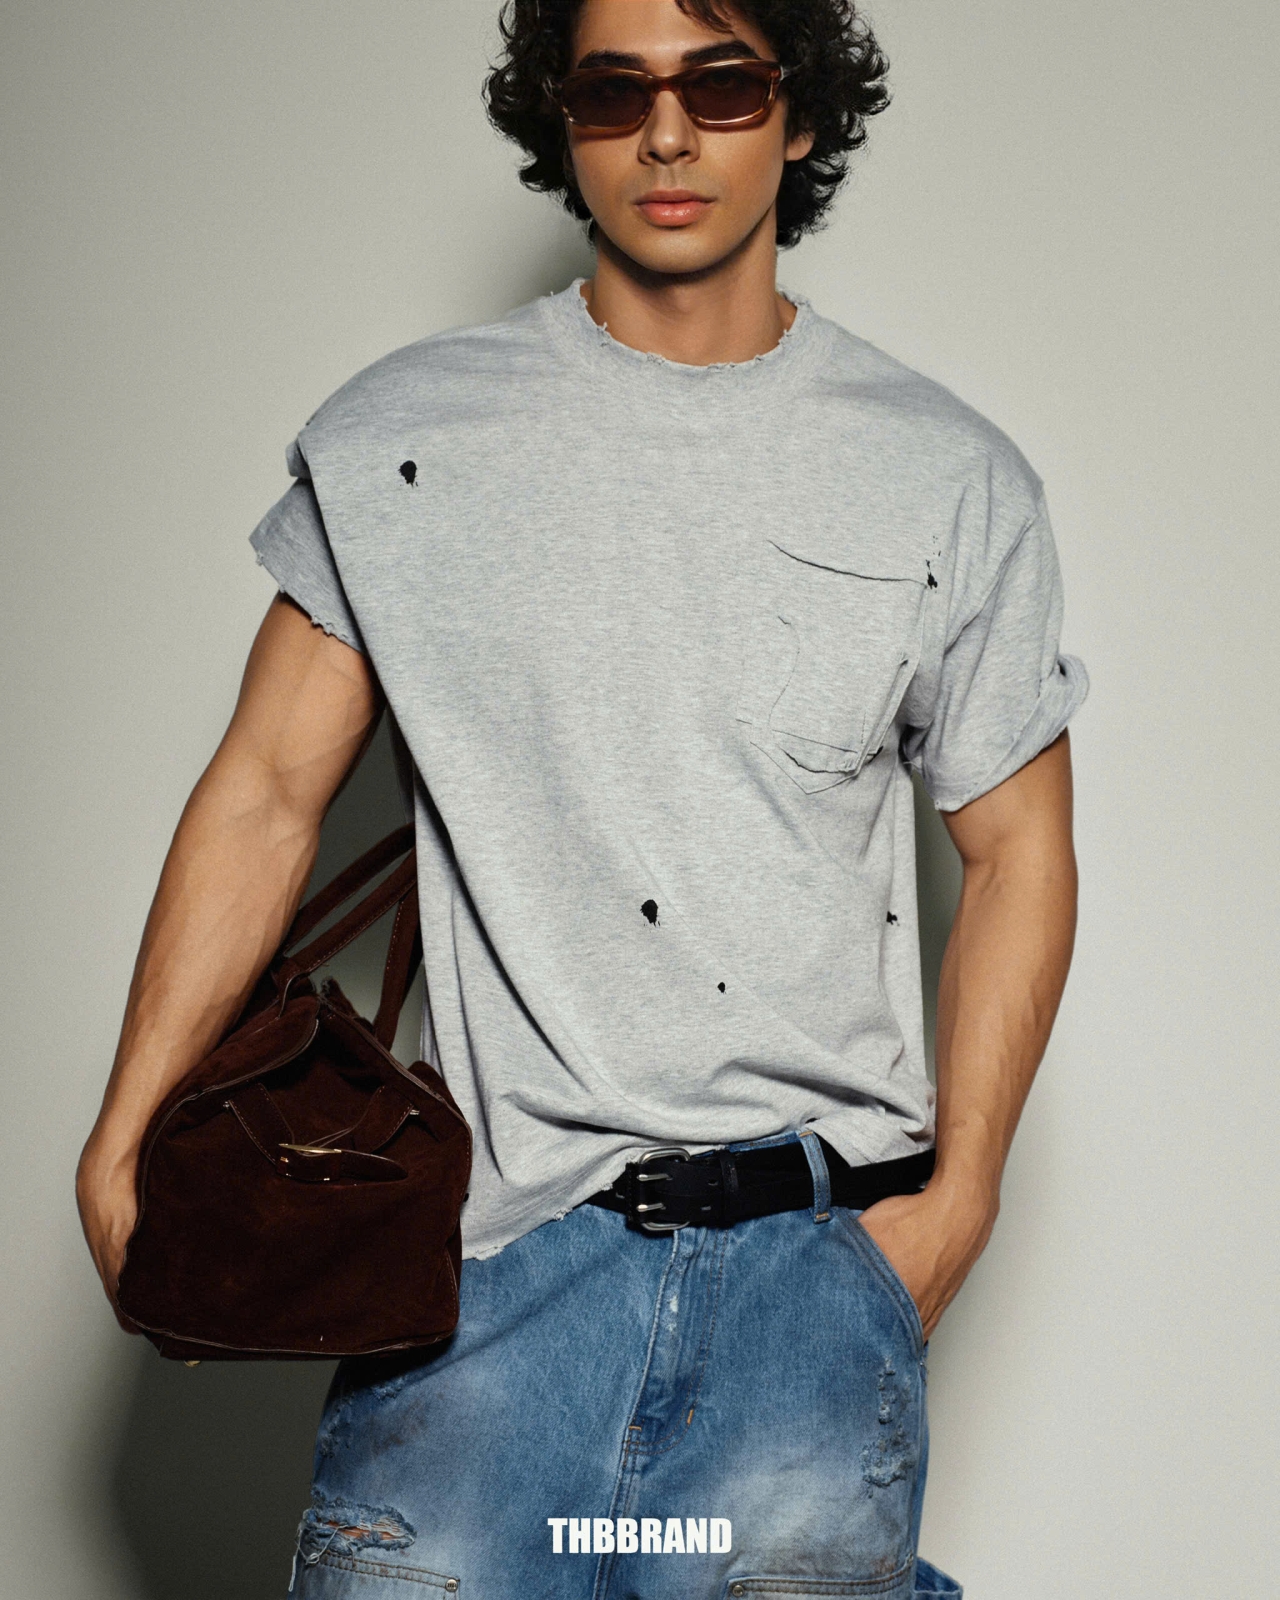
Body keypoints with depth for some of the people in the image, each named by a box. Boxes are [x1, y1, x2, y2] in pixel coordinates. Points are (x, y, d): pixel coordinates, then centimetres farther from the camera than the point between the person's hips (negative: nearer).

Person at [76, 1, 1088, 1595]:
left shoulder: (954, 480, 7)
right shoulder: (396, 441, 6)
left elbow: (1016, 847, 12)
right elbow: (266, 792, 7)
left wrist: (954, 1201, 3)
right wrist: (124, 1139, -1)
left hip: (815, 1237, 0)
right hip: (494, 1237, 0)